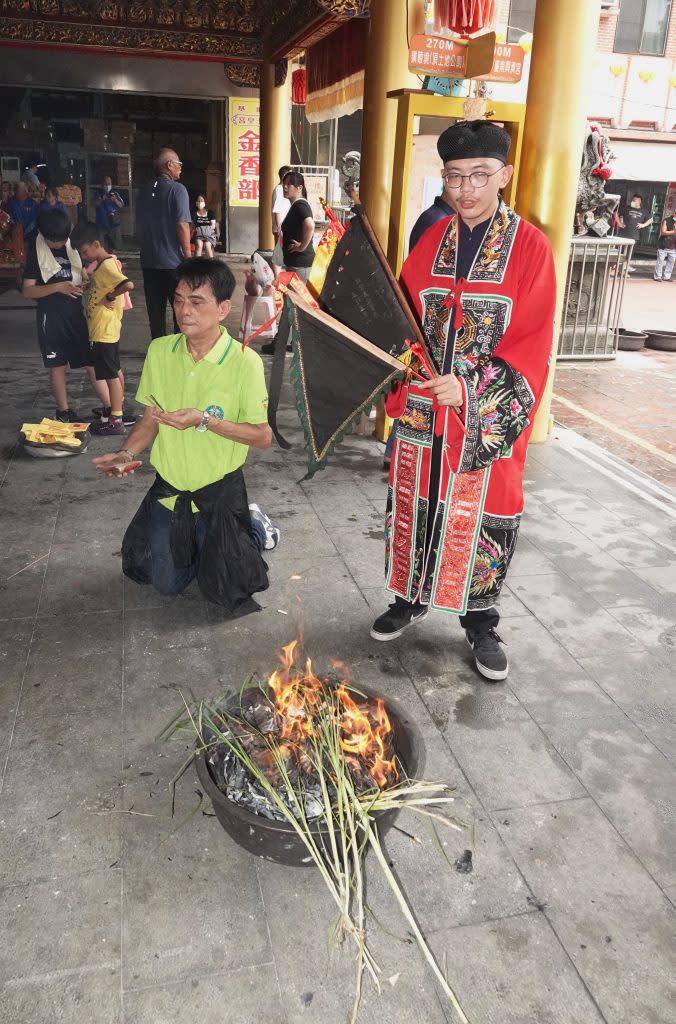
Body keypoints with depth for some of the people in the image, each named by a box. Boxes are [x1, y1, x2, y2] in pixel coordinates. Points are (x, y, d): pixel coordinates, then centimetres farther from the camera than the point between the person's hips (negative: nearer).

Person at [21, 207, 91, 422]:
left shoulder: (73, 245, 4)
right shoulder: (36, 251, -5)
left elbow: (84, 273, 18)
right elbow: (27, 291, -8)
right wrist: (58, 287, -21)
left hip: (77, 313, 3)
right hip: (51, 317, -3)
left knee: (91, 360, 3)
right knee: (57, 365, 4)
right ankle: (63, 411, 15)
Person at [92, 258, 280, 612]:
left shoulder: (244, 362, -20)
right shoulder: (159, 351, -6)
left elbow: (262, 436, -16)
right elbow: (151, 417, 4)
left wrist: (205, 420, -28)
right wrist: (127, 453, -14)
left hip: (220, 492, -4)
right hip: (168, 488, 4)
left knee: (226, 590, 8)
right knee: (166, 584, 15)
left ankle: (254, 527, 34)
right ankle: (194, 539, 44)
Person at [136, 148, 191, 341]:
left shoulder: (145, 191, 9)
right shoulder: (177, 189, -10)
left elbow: (139, 225, 15)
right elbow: (182, 225, -16)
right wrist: (188, 257, -10)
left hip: (149, 261, 6)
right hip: (173, 261, -6)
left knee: (155, 309, 11)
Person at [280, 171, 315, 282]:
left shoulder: (300, 205, -16)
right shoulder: (295, 205, 14)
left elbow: (310, 226, -34)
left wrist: (302, 246, -24)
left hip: (300, 262, -10)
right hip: (294, 260, 10)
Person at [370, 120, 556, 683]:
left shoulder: (530, 247, -6)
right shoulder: (431, 242, 6)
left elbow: (533, 343, -10)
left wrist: (472, 388, -21)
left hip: (491, 417, -3)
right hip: (423, 409, 3)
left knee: (484, 517, 7)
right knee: (416, 506, 13)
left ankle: (481, 623, 27)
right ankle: (412, 597, 36)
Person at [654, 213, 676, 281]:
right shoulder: (667, 220, -2)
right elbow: (663, 232, -11)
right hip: (663, 246, -4)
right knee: (660, 261, -2)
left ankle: (666, 276, 12)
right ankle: (658, 276, 6)